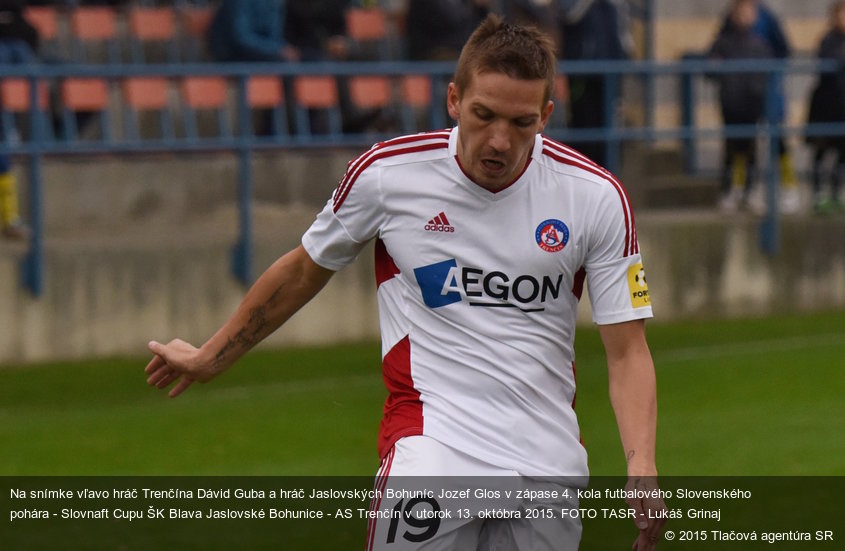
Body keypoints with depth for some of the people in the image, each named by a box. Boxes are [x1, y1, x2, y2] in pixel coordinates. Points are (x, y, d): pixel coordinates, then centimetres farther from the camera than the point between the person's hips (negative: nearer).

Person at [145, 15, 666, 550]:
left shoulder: (596, 196, -3)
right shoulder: (387, 173, -4)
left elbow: (627, 351, -1)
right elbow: (303, 271, 15)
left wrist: (642, 464, -17)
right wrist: (209, 359, 26)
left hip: (551, 459, 2)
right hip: (433, 439, -2)